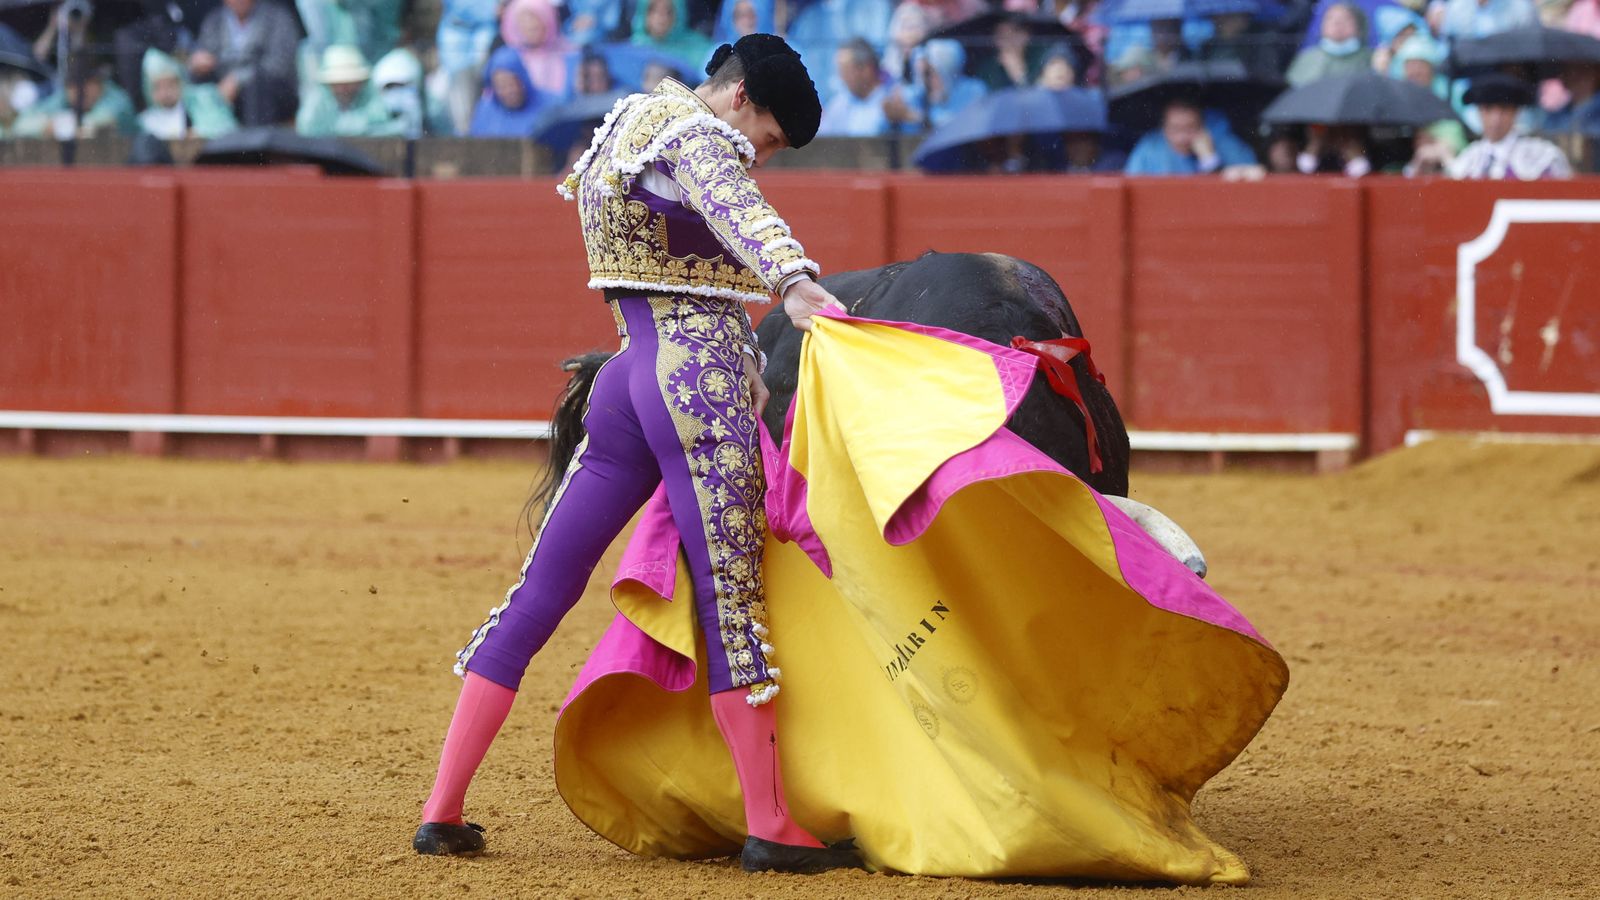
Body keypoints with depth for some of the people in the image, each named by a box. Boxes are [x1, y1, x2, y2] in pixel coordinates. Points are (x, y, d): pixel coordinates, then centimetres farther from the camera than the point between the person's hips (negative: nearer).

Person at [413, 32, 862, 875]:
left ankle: (442, 809, 6)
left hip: (626, 380, 8)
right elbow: (736, 209, -29)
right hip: (705, 378, -8)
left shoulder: (627, 120, 21)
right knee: (731, 598, -5)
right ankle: (771, 828, -3)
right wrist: (797, 285, -49)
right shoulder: (696, 135, -8)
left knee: (541, 590, 8)